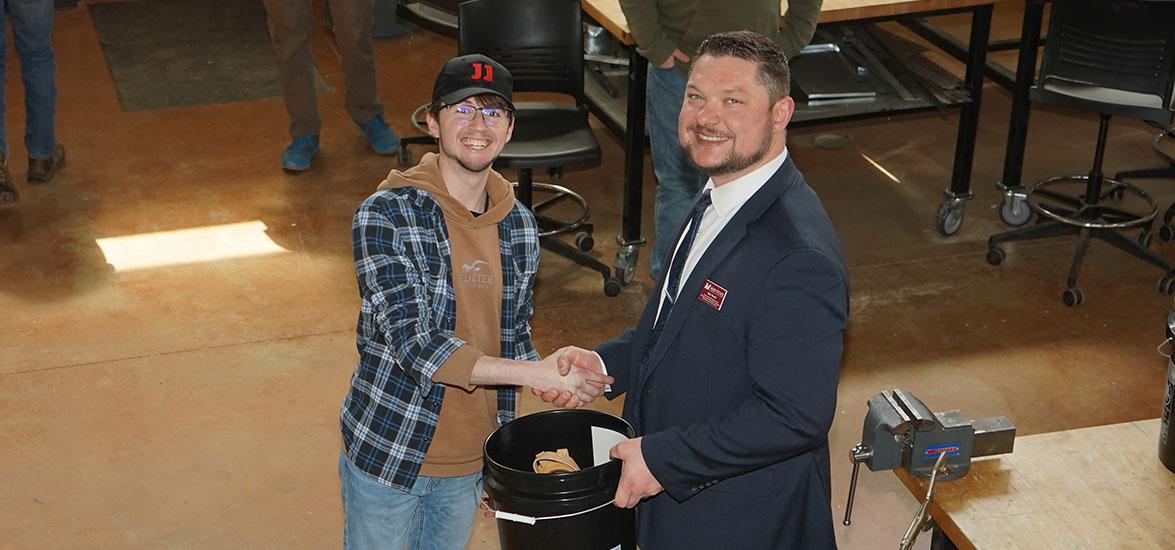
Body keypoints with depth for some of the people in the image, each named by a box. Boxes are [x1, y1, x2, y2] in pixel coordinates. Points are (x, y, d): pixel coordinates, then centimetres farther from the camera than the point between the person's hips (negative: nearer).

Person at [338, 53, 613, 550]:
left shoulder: (518, 224, -1)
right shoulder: (385, 215, -18)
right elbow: (413, 344, -26)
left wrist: (565, 379, -3)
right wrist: (535, 372, -30)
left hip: (472, 460, 5)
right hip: (388, 453, -5)